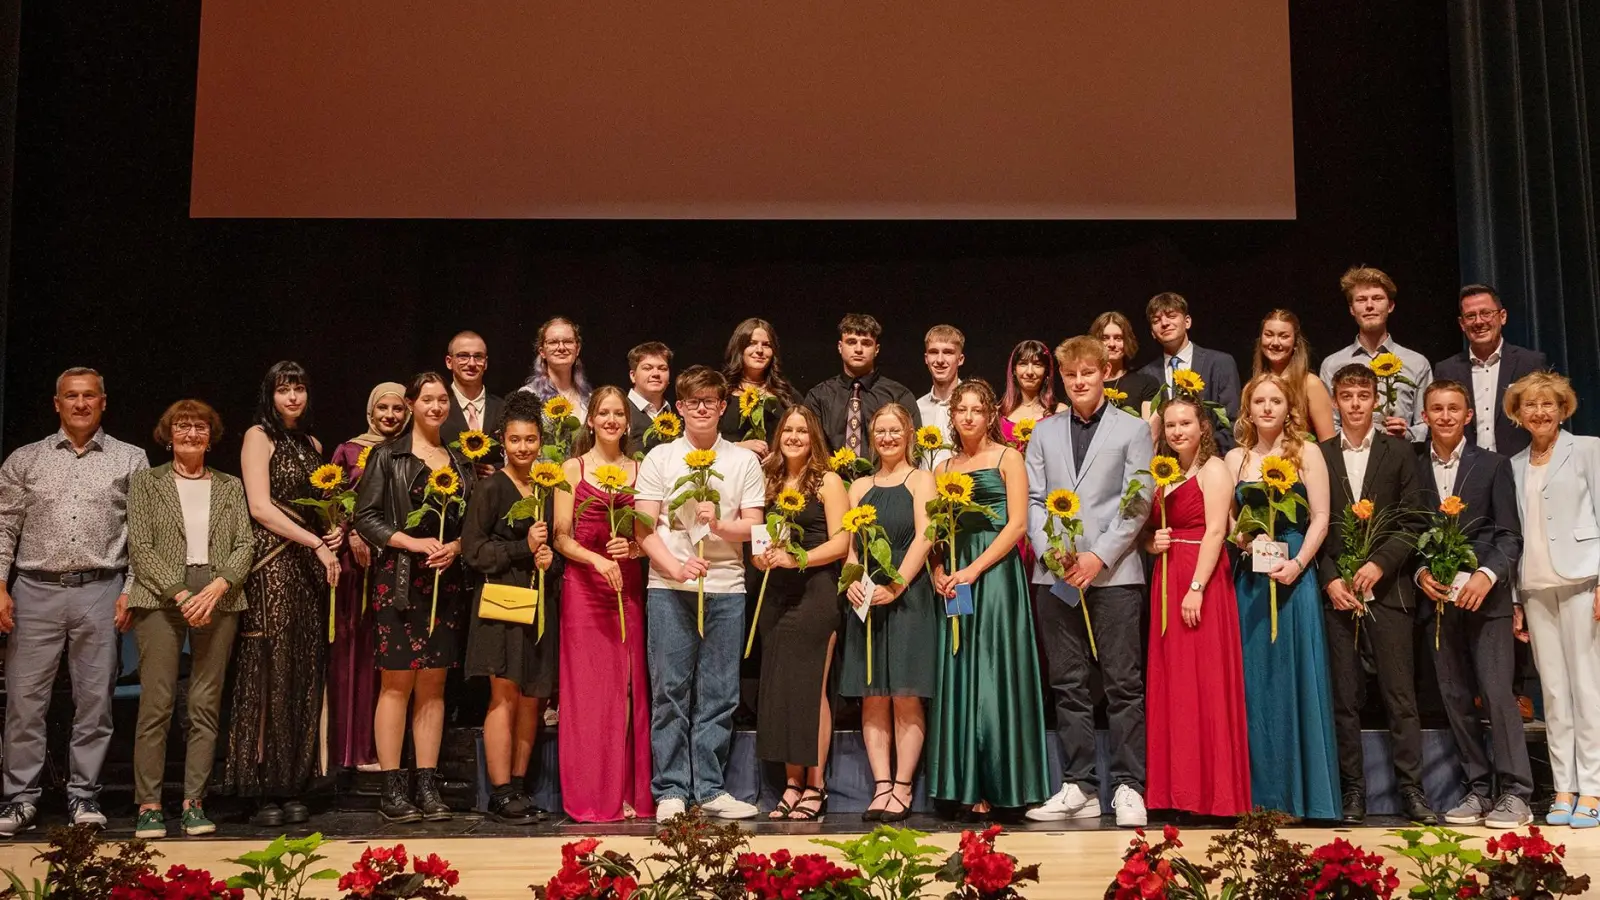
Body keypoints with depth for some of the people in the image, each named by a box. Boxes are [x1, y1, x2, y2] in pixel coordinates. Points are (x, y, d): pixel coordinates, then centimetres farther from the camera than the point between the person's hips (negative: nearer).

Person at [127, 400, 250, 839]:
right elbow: (140, 547, 0)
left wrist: (217, 588, -11)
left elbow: (245, 546, 7)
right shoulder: (146, 482, 10)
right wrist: (181, 595, -11)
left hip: (219, 600, 2)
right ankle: (148, 806, -2)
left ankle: (194, 802, 4)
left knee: (206, 706, 0)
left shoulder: (230, 487, 17)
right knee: (155, 704, -7)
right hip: (161, 600, -2)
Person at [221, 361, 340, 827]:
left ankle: (294, 788, 6)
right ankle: (265, 791, -5)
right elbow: (260, 507, -10)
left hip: (310, 568, 6)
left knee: (305, 676, 3)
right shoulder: (259, 436, 0)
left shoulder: (312, 445, 19)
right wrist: (317, 544, -12)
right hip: (272, 565, -6)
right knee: (270, 672, -8)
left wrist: (336, 531, 2)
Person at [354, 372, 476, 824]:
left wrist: (455, 546, -5)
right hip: (399, 579, -4)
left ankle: (428, 787, 8)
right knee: (397, 682, -4)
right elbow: (366, 516, -4)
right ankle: (392, 789, -1)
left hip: (447, 581, 4)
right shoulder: (388, 456, 3)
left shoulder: (460, 461, 16)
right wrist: (414, 542, -15)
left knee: (433, 684, 5)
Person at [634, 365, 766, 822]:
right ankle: (670, 790, 5)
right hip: (669, 588, -1)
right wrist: (676, 567, -13)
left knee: (718, 693, 3)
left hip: (726, 587, 1)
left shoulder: (744, 461, 12)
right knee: (670, 690, -1)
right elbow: (643, 527, 2)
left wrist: (718, 525, -14)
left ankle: (709, 788, 10)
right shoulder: (659, 458, 8)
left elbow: (752, 527, 6)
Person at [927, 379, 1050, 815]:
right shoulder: (945, 467, 16)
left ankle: (999, 785, 1)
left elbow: (1017, 524, -7)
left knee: (994, 673, -5)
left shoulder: (1008, 458, 1)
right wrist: (939, 571, -4)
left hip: (995, 572, -5)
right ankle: (968, 786, 8)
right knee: (959, 676, 3)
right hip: (955, 577, 5)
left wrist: (973, 569, -14)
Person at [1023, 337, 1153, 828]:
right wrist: (1050, 550, -7)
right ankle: (1079, 787, 11)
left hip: (1113, 572, -3)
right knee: (1068, 685, 5)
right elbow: (1033, 500, 10)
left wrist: (1098, 556, -11)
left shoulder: (1133, 430, 7)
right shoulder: (1044, 433, 17)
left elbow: (1138, 502, -1)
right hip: (1056, 574, 3)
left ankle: (1128, 787, 1)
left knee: (1123, 683, -4)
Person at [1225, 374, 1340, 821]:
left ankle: (1304, 792, 7)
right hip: (1250, 578, 3)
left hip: (1295, 575, -2)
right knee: (1254, 679, 4)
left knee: (1296, 677, -2)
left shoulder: (1306, 454, 3)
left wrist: (1298, 563, -14)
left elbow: (1319, 518, -2)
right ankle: (1261, 792, 11)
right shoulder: (1235, 458, 10)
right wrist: (1245, 540, -11)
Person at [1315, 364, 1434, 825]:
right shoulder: (1319, 455, 9)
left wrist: (1380, 563, -11)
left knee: (1400, 695, -2)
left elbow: (1411, 522, 3)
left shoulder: (1398, 452, 7)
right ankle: (1352, 790, 9)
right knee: (1344, 697, 3)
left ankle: (1411, 789, 3)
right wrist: (1330, 579, -6)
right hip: (1336, 590, 1)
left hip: (1388, 588, -1)